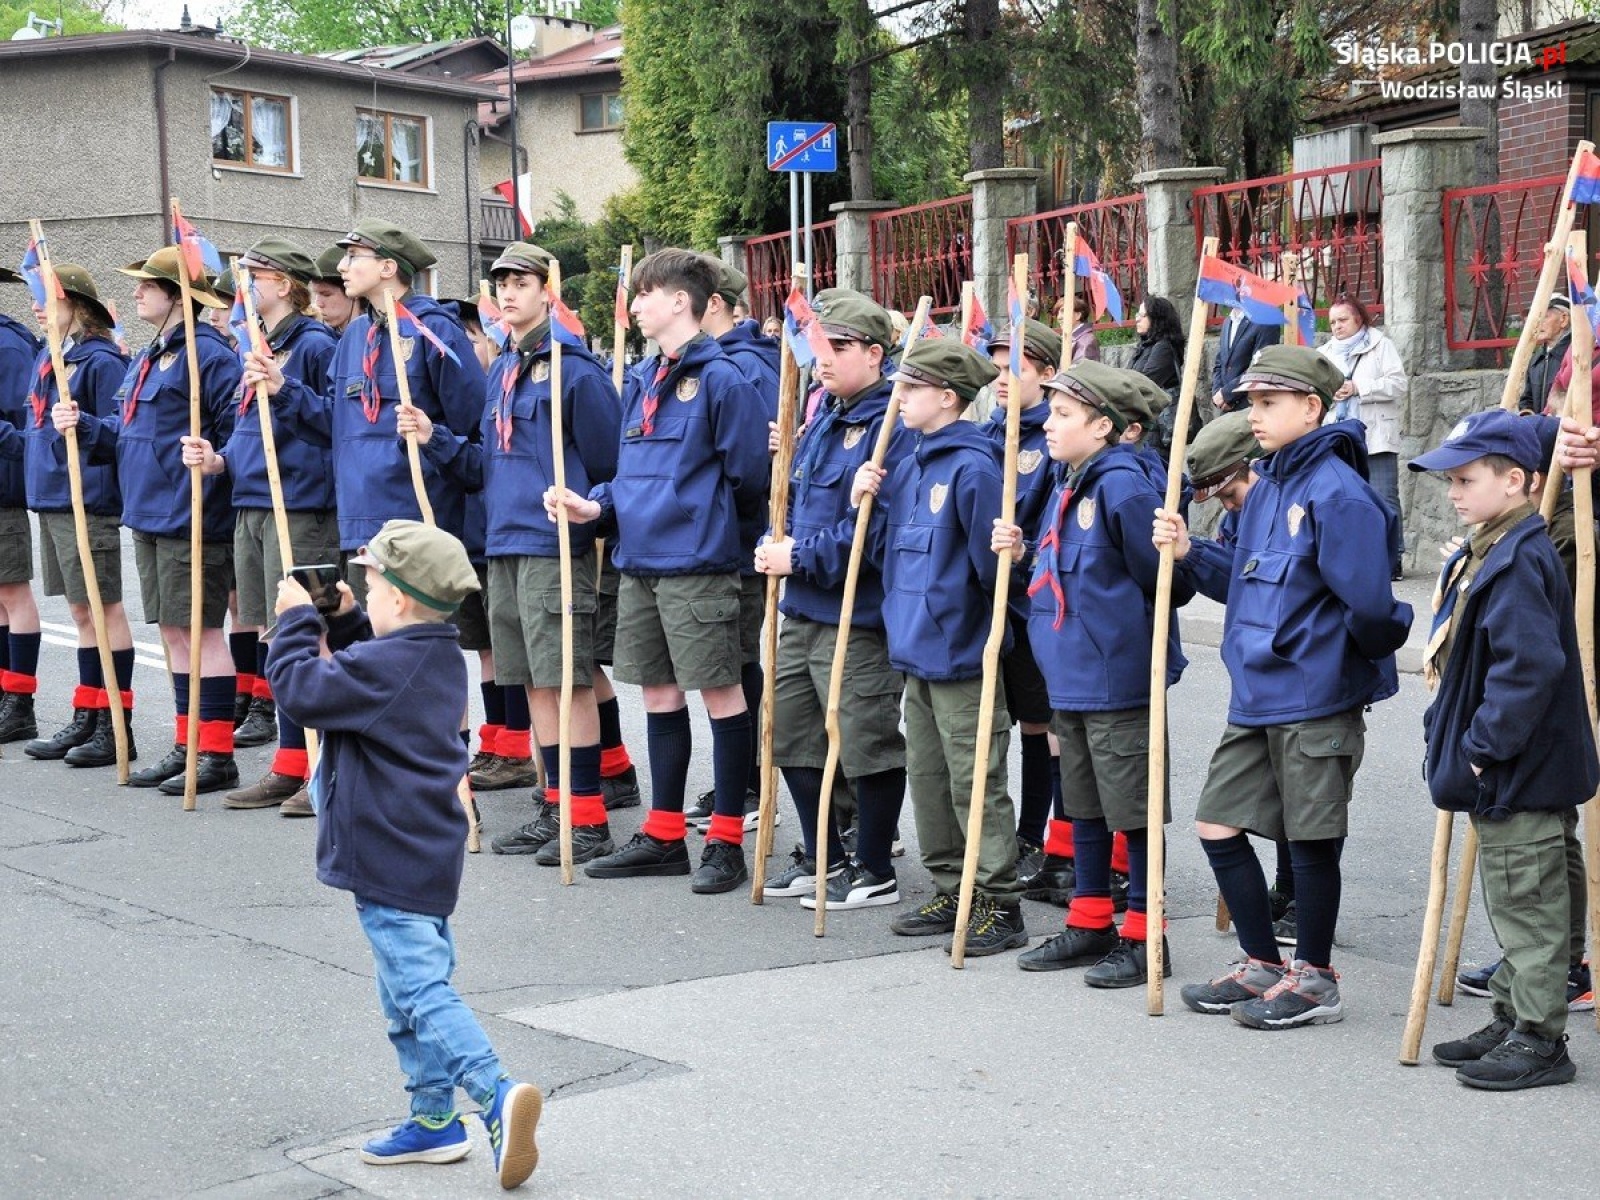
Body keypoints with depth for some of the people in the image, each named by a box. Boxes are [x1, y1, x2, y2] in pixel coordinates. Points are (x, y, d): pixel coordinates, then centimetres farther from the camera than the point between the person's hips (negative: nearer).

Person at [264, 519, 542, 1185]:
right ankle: (434, 1118, 22)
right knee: (413, 988, 17)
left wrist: (297, 618, -6)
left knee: (419, 987, -12)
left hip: (390, 858, -10)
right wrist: (342, 619, 10)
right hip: (427, 854, 10)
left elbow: (301, 688, -18)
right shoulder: (439, 657, 10)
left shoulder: (385, 667, -19)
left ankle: (495, 1093, -26)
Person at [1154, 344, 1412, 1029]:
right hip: (1256, 696, 9)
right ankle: (1262, 965, 25)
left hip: (1316, 700, -9)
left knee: (1313, 837, 4)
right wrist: (1189, 552, 6)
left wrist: (1347, 661, -4)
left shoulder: (1337, 491, -16)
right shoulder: (1264, 487, 12)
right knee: (1217, 824, 11)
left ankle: (1314, 979, 19)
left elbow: (1368, 604, -20)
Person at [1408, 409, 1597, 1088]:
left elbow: (1529, 666, -29)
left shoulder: (1520, 560, -21)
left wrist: (1486, 747, -24)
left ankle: (1540, 1042, 9)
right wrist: (1455, 739, 16)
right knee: (1511, 905, 18)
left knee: (1526, 905, -1)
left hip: (1520, 776, -10)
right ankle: (1513, 1024, 30)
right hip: (1496, 776, 10)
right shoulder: (1486, 554, 12)